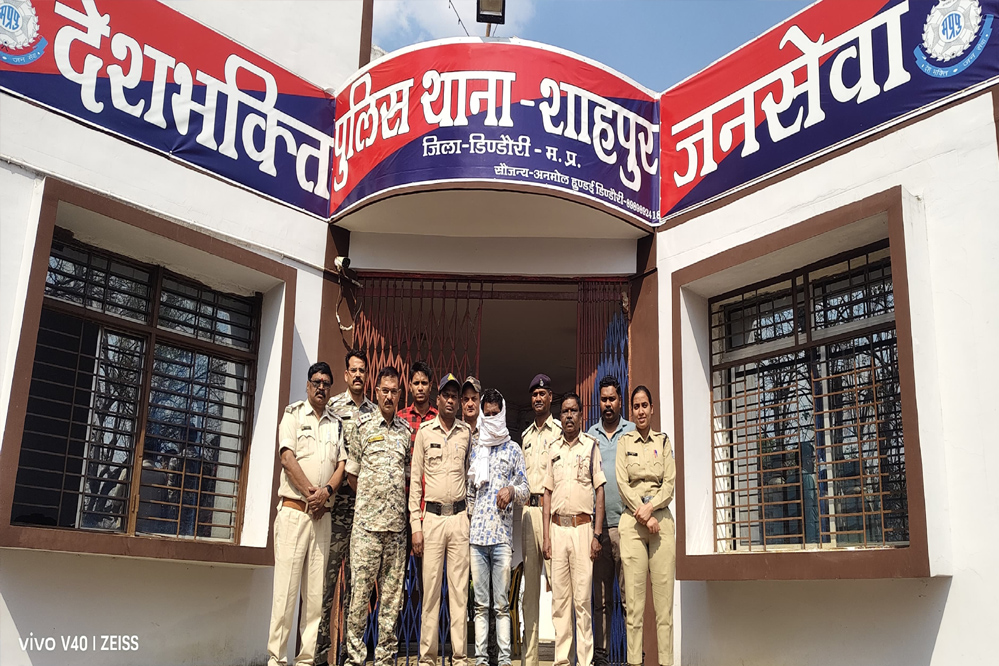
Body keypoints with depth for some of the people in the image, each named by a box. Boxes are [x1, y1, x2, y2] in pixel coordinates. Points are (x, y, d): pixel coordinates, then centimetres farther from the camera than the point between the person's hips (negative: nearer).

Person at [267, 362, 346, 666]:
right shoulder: (293, 413, 5)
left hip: (323, 514, 4)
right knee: (286, 586, -7)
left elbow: (341, 464, 10)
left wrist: (326, 491, -8)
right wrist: (311, 492, -11)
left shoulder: (336, 423, 16)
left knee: (315, 589, 3)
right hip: (294, 509, -4)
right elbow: (288, 458, -6)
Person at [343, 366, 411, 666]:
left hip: (397, 523, 3)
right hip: (367, 521, -3)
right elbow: (352, 474, 6)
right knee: (360, 590, -4)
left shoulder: (407, 430, 13)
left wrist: (398, 500, 7)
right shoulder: (361, 426, 4)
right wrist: (370, 498, 5)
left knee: (392, 593, 5)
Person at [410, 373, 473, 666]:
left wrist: (472, 518, 9)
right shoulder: (424, 432, 4)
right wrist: (415, 525, -2)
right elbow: (415, 480, 3)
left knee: (460, 589, 2)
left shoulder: (467, 432, 9)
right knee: (430, 588, -1)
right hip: (432, 516, -1)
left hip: (459, 516, 2)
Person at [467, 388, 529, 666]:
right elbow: (470, 492, 19)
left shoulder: (513, 449, 10)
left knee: (502, 603, -3)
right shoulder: (475, 451, 17)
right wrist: (466, 524, 9)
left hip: (502, 534, -2)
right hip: (476, 534, 3)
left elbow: (526, 491, 8)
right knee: (480, 603, 3)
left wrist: (512, 490, -14)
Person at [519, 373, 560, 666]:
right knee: (530, 581, 7)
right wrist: (520, 494, 11)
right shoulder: (525, 435, 21)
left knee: (556, 578, -10)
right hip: (528, 509, 6)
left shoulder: (560, 431, 2)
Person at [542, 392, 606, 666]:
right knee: (559, 597, 5)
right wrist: (546, 537, 6)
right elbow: (547, 494, 13)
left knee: (582, 598, -3)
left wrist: (596, 535, -6)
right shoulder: (554, 450, 13)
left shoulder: (591, 446, 4)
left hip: (582, 527, -3)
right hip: (557, 528, 3)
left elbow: (600, 491, 1)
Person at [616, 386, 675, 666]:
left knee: (664, 593, -3)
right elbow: (622, 483, 1)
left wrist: (650, 507, -11)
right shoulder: (624, 443, 11)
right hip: (632, 521, -1)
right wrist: (644, 517, -8)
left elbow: (670, 483, 5)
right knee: (634, 596, -4)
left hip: (661, 517, 1)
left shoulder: (663, 441, 13)